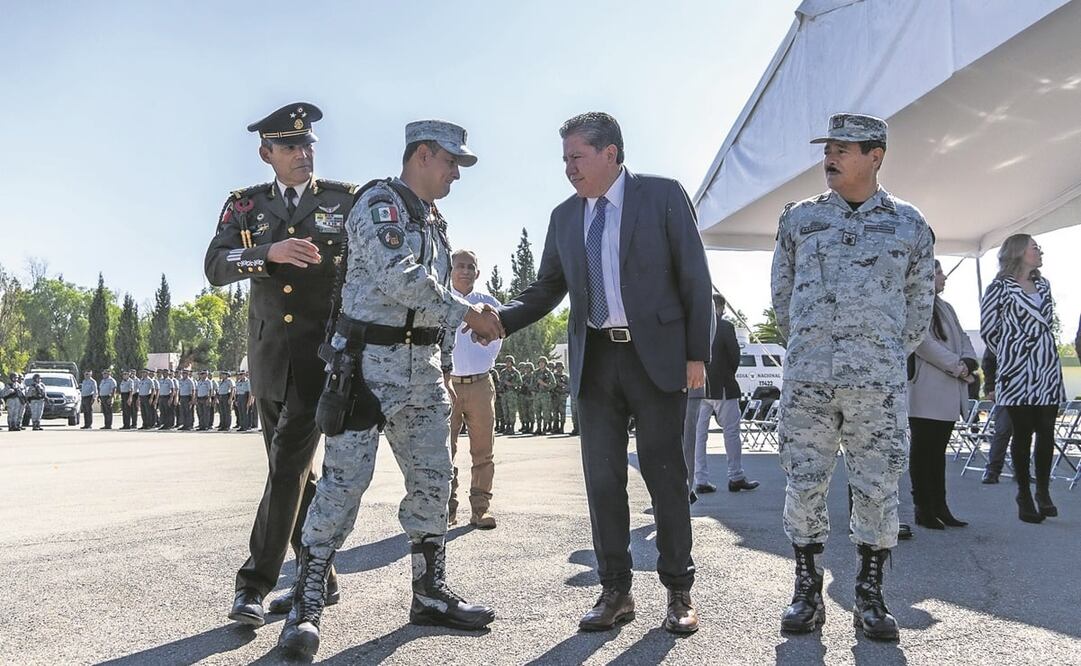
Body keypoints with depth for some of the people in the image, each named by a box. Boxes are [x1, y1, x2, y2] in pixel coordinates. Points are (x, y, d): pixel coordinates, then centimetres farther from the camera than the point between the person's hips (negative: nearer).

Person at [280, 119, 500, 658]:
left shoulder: (434, 221, 20)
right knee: (345, 479, -8)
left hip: (423, 368, 9)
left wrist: (445, 368, 20)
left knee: (432, 480, 9)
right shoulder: (380, 202, -7)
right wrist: (469, 314, -17)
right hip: (372, 361, -8)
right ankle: (306, 605, 2)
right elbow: (400, 280, -22)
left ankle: (430, 595, 21)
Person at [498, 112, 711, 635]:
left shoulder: (663, 196, -1)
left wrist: (697, 354, -8)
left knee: (665, 474, 3)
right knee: (602, 477, 5)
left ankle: (678, 590, 16)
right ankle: (615, 590, 16)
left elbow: (694, 278, -3)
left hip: (655, 354, -4)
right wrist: (500, 320, -6)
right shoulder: (564, 217, 11)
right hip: (594, 358, 4)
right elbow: (546, 290, 13)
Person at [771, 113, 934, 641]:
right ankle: (807, 591, 16)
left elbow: (920, 306, 14)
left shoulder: (909, 224, 7)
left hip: (879, 385, -1)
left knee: (878, 489, 3)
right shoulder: (799, 218, 9)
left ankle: (870, 597, 17)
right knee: (804, 485, 3)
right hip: (805, 380, 1)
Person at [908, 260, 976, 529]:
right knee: (922, 450, -1)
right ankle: (923, 509, 4)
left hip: (949, 396, 8)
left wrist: (967, 363, -3)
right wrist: (956, 366, -13)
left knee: (938, 450, 11)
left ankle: (940, 507, 17)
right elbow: (924, 343, -16)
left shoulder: (945, 308, 21)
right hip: (925, 394, -8)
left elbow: (963, 338, 17)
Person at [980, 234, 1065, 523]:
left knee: (1046, 432, 3)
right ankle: (1024, 497, 6)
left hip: (1049, 370, 5)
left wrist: (1042, 351, 15)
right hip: (1018, 372, -5)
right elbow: (988, 330, 1)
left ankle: (1043, 491, 14)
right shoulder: (1000, 287, -3)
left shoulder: (1043, 285, 15)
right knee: (1023, 434, -1)